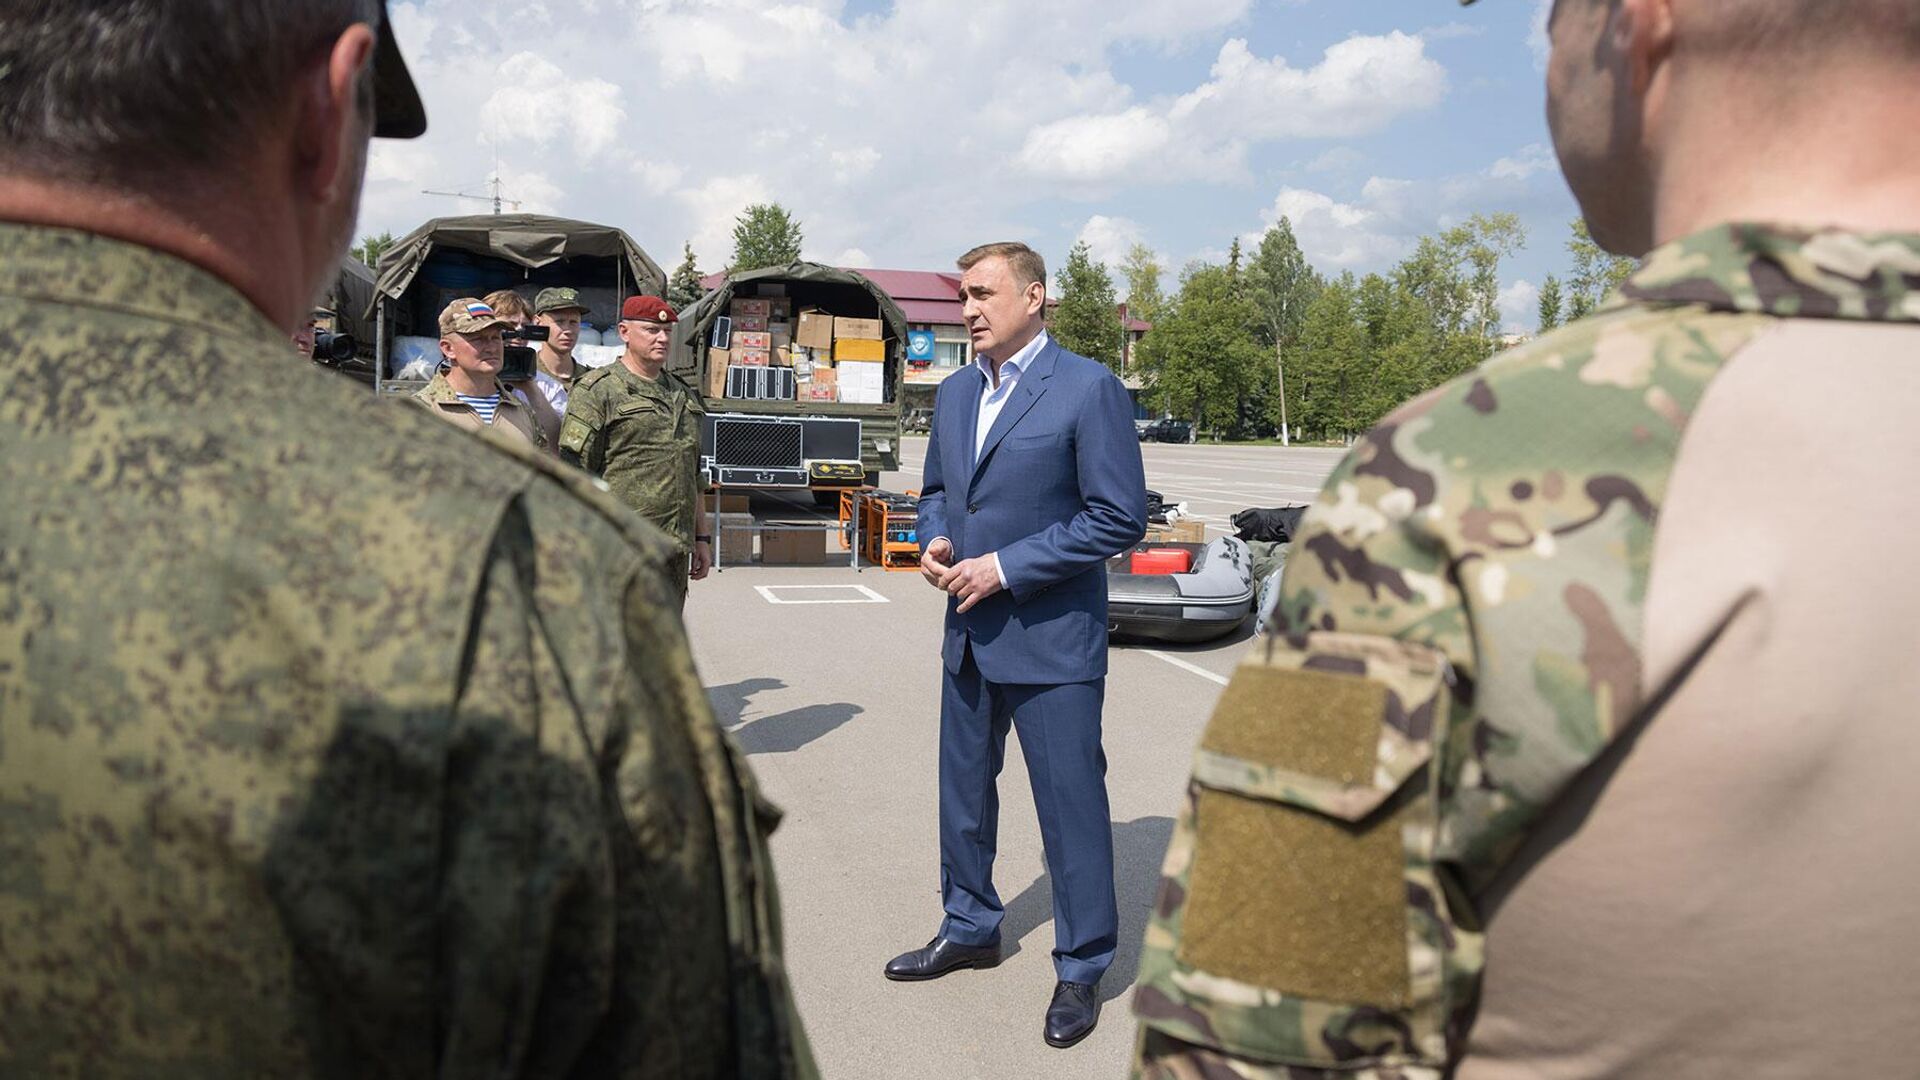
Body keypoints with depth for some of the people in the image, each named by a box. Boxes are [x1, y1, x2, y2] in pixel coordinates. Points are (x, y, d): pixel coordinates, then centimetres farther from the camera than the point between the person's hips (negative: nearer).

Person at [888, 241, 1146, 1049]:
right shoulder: (955, 393, 10)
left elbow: (1119, 519, -15)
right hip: (969, 633, 7)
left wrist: (1005, 567, -17)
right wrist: (935, 540, -1)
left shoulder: (1088, 389, -12)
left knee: (1071, 805, 3)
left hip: (1050, 639, -7)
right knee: (963, 791, 19)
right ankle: (970, 929, 39)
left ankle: (1082, 970, 19)